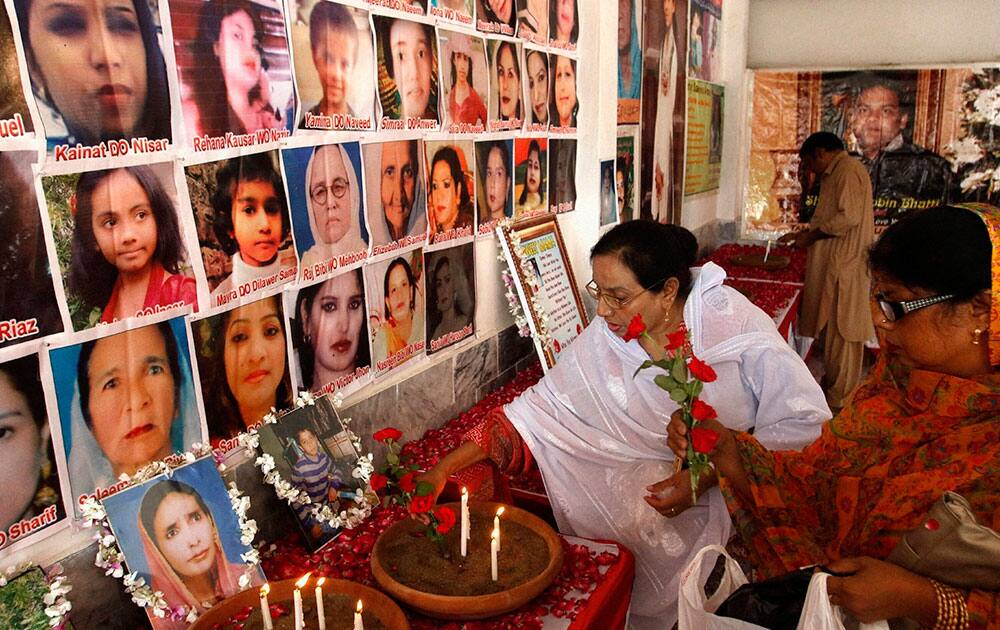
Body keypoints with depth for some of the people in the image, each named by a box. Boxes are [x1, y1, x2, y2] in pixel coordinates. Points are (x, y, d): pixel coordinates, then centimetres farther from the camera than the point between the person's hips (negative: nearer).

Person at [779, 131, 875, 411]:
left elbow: (849, 217, -22)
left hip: (845, 265, -10)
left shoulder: (849, 170, -13)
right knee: (830, 326, 15)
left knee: (842, 329, -3)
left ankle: (840, 398, 5)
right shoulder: (834, 175, 19)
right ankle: (832, 383, 26)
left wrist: (811, 235, -14)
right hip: (831, 263, 10)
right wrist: (804, 234, 16)